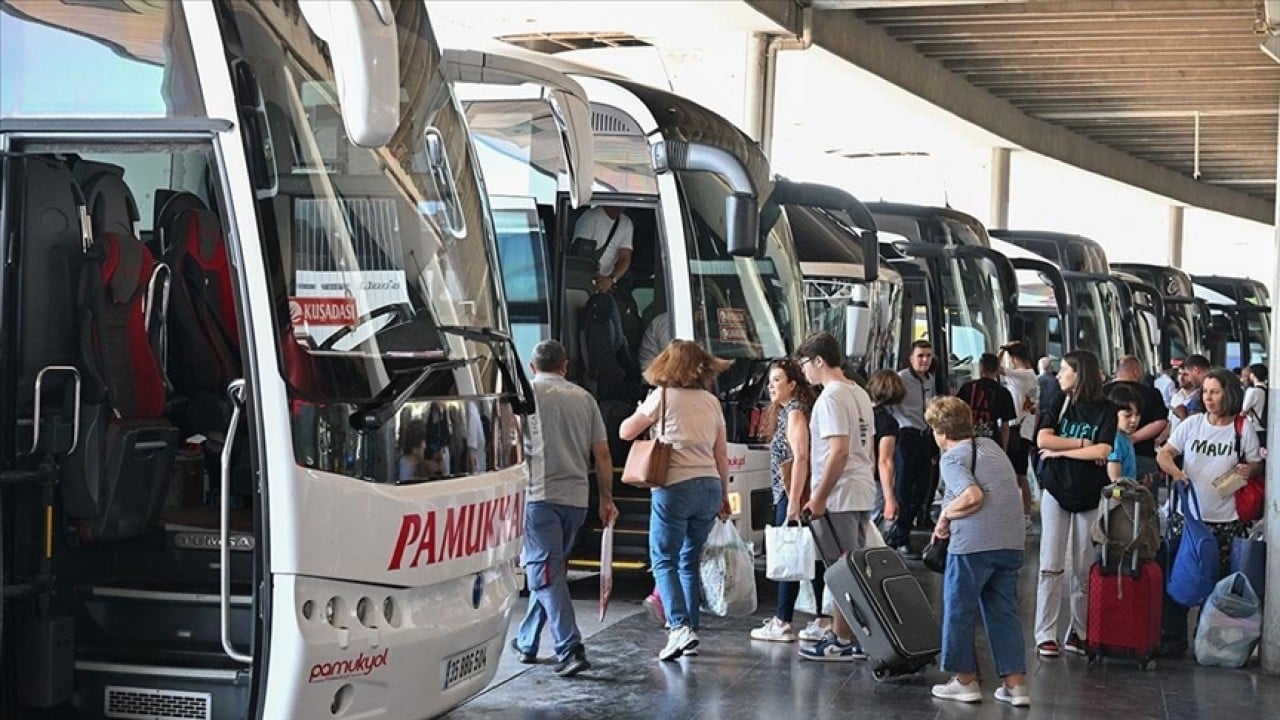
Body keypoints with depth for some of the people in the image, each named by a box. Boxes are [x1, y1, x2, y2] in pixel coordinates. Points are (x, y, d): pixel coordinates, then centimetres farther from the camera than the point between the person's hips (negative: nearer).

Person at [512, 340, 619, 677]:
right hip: (576, 497, 5)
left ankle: (570, 649, -18)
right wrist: (606, 498, 17)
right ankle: (527, 642, 28)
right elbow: (602, 454, 10)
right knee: (548, 569, 18)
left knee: (545, 572, -7)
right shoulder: (584, 398, 13)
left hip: (540, 494, -5)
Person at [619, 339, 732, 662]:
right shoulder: (711, 402, 12)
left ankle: (679, 626, -17)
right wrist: (724, 495, 24)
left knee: (664, 560, -1)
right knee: (690, 561, 15)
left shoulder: (663, 396, -2)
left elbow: (625, 432, 5)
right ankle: (690, 628, 16)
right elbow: (721, 456, 14)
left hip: (674, 487, -5)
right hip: (709, 487, 5)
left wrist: (643, 416, 25)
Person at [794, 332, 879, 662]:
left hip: (838, 497, -9)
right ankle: (857, 636, 18)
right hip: (863, 493, 9)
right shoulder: (860, 394, 14)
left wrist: (818, 498, -18)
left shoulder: (831, 397, -15)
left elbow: (839, 451, -22)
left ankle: (841, 640, 2)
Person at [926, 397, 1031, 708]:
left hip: (974, 543, -7)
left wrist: (945, 514, -5)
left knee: (959, 611, 9)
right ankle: (1016, 684, 8)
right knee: (1004, 612, 12)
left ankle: (966, 680, 16)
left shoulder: (951, 458, -6)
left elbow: (972, 496, -22)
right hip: (1011, 541, 7)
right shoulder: (991, 445, 16)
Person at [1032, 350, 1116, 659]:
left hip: (1090, 496, -1)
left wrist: (1061, 450, -10)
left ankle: (1079, 633, 12)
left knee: (1085, 570, 4)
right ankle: (1045, 635, 0)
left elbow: (1102, 451, -15)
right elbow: (1043, 440, -8)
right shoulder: (1060, 403, 4)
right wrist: (1083, 443, -12)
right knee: (1051, 566, -2)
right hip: (1056, 491, 1)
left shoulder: (1105, 410, -3)